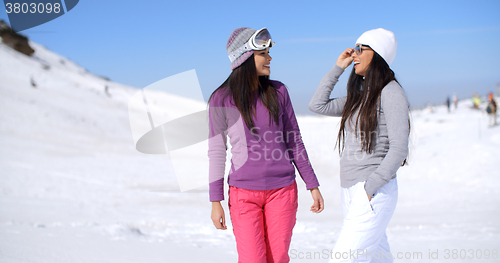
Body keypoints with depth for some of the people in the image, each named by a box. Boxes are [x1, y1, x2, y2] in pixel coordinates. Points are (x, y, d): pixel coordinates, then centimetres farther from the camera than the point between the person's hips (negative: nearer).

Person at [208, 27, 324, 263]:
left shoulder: (277, 92, 2)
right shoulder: (221, 99, -5)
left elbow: (294, 141, 8)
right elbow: (216, 152, -1)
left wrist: (313, 185, 6)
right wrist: (215, 201, -3)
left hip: (282, 190, 2)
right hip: (244, 194, -2)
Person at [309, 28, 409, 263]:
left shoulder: (391, 93, -9)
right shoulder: (359, 96, 15)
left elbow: (399, 149, -15)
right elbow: (318, 105, 16)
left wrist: (369, 187, -17)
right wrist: (338, 68, 14)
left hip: (374, 192, -8)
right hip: (349, 191, 8)